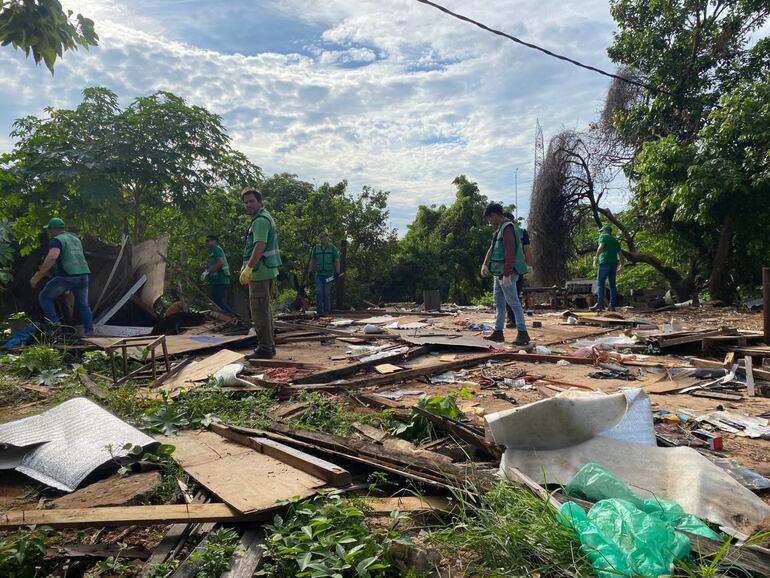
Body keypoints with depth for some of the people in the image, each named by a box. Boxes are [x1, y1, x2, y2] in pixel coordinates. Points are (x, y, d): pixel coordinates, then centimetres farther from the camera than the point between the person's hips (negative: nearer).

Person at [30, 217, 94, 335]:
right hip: (83, 275, 7)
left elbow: (52, 257, -22)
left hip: (67, 276, -7)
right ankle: (89, 331, 7)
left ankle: (54, 323, -2)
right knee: (83, 305, 15)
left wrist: (37, 276, -21)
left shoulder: (56, 241, -3)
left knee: (45, 297, 11)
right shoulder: (75, 239, 22)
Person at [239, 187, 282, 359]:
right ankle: (269, 345, 24)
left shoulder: (261, 220, -14)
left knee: (259, 310, -8)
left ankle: (264, 349, -3)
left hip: (260, 272, -11)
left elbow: (260, 246, -26)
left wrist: (248, 268, -32)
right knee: (265, 308, 16)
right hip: (267, 271, 11)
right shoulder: (264, 217, 20)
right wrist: (247, 266, 26)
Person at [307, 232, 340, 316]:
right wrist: (310, 271, 6)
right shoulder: (316, 248, 10)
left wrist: (337, 272, -8)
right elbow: (312, 261, 14)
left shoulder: (332, 248, 4)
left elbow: (337, 261, 1)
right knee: (318, 292, -6)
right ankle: (319, 311, -4)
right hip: (319, 274, 2)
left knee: (327, 293, -1)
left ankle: (327, 310, 7)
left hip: (329, 275, -2)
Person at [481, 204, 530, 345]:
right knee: (499, 303, 12)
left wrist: (507, 274, -26)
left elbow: (510, 252, -23)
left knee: (513, 302, -8)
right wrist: (485, 264, 7)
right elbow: (492, 248, 20)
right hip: (498, 272, 10)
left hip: (507, 273, -10)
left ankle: (522, 333, -5)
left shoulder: (508, 228, -15)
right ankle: (498, 332, 19)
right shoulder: (500, 228, 17)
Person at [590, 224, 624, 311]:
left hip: (605, 262, -7)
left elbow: (601, 247, -12)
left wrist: (596, 257, -13)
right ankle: (612, 306, 3)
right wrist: (621, 265, 22)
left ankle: (600, 304, -22)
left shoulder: (603, 236, 7)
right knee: (612, 284, 6)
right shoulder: (615, 240, 26)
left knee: (600, 283, -11)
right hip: (614, 263, 7)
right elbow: (620, 254, 21)